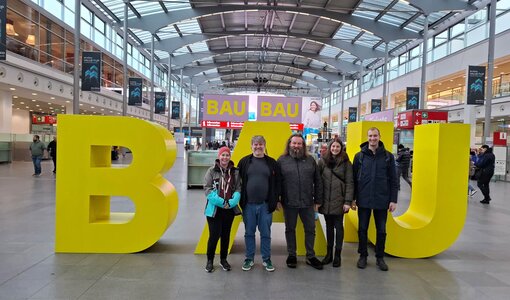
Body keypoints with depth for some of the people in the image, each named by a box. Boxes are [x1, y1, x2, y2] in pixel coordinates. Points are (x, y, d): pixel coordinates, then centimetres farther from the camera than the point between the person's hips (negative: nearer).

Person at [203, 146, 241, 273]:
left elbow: (238, 189, 2)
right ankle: (210, 260, 18)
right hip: (214, 209, -3)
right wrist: (221, 202, -16)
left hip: (230, 209, 3)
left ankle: (223, 259, 31)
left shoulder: (235, 172, 4)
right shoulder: (212, 171, -3)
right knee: (214, 235, -3)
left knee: (226, 235, 13)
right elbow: (207, 189, -8)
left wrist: (231, 202, -14)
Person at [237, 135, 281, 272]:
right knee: (249, 233, 11)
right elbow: (238, 181, 5)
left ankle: (266, 259, 23)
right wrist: (240, 200, 2)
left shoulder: (272, 162, 4)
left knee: (266, 234, 9)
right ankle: (249, 259, 25)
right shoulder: (244, 161, 2)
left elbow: (277, 183, 6)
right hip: (248, 205, 0)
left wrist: (276, 200, 3)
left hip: (265, 205, 0)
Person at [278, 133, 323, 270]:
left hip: (307, 203, 2)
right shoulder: (282, 160, -1)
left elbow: (318, 182, 6)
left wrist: (318, 200, 4)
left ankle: (310, 256, 27)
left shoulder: (310, 160, 4)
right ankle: (291, 255, 29)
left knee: (310, 229, 11)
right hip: (289, 203, -2)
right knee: (290, 229, 12)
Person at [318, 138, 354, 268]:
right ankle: (329, 253, 25)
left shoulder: (346, 163, -2)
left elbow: (349, 183, -4)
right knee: (329, 227, 13)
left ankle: (337, 255, 18)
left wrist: (348, 201, -9)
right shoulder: (323, 161, 2)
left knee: (338, 227, 7)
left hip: (339, 201, -2)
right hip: (326, 201, 2)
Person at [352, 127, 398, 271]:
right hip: (363, 200, 0)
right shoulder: (359, 156, 1)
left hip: (382, 201, 0)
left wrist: (393, 200, -3)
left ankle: (380, 257, 26)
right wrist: (352, 198, 1)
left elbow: (393, 180, 2)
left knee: (381, 231, 10)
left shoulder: (388, 156, 1)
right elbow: (354, 178, 3)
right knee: (362, 229, 9)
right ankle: (363, 256, 25)